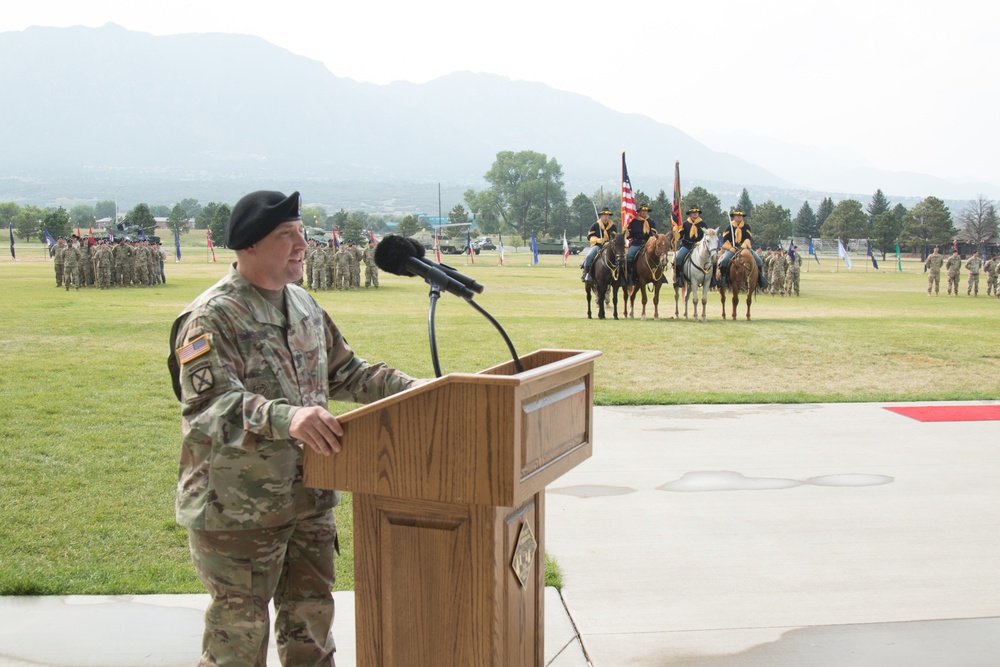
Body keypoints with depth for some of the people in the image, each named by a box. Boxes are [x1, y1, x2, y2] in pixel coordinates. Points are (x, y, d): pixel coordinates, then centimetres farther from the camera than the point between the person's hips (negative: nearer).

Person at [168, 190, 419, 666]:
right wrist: (285, 418, -44)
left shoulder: (303, 305, 10)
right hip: (237, 507, -7)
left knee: (311, 613, 19)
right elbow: (210, 403, -29)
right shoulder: (212, 318, -17)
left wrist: (408, 388, 10)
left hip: (309, 498, 7)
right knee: (239, 628, 5)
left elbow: (343, 372, 20)